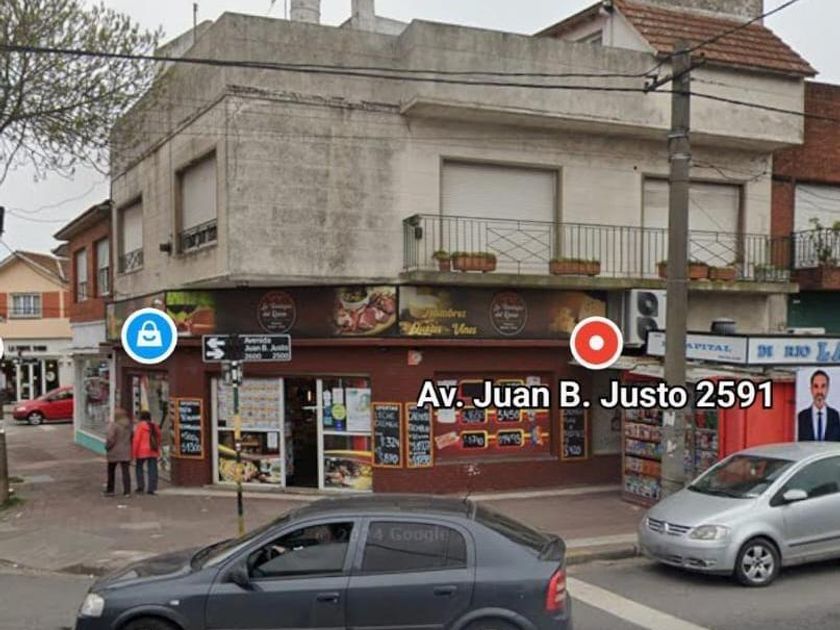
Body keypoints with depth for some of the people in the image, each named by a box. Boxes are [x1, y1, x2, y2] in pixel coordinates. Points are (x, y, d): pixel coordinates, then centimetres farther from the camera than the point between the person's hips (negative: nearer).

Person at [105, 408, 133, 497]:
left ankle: (110, 490, 18)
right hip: (126, 453, 4)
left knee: (111, 471, 12)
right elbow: (131, 438, 5)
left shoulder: (113, 425, -14)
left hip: (114, 452, -4)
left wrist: (107, 447, -4)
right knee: (125, 471, 4)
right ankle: (127, 491, 0)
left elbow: (110, 439, -19)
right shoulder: (129, 425, 2)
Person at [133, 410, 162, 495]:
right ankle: (151, 489, 0)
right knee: (152, 470, 3)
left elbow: (136, 440, -10)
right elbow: (158, 440, 16)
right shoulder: (155, 426, 10)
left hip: (142, 451, -4)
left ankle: (141, 486, 5)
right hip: (153, 452, 4)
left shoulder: (140, 426, -6)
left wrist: (134, 453, -5)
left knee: (139, 468, 12)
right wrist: (158, 452, 24)